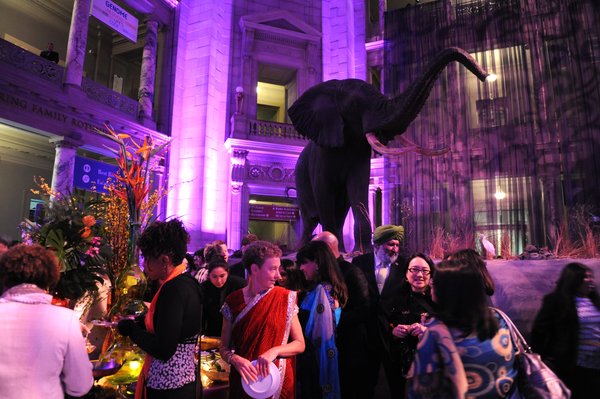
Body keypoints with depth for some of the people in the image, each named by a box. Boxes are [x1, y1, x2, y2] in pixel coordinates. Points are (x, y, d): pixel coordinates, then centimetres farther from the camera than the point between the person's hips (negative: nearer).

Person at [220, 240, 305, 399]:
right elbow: (224, 347, 0)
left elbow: (300, 344, -4)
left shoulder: (285, 298, -9)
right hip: (244, 381, 1)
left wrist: (274, 351, -20)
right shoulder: (233, 301, -7)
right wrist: (235, 359, -20)